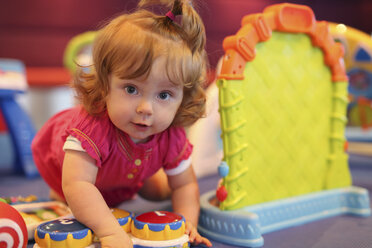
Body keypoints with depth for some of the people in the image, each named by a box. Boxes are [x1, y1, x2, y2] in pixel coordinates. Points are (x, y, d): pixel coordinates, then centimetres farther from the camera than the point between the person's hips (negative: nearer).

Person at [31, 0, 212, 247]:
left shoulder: (173, 137, -35)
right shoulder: (94, 127, -52)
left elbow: (185, 185, -22)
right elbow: (77, 185, -58)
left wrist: (186, 223, -38)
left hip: (125, 173, 5)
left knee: (159, 191, 19)